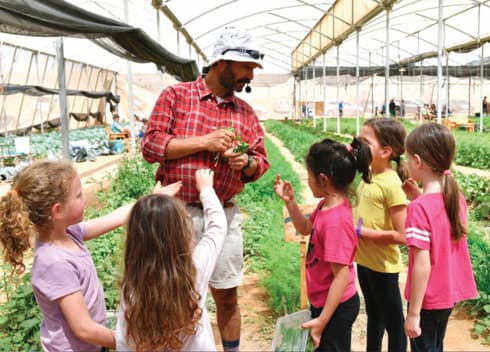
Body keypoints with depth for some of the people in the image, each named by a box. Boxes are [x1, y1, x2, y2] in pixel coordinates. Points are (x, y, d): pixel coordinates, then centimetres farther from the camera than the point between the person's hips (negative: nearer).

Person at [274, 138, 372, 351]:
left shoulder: (336, 221, -31)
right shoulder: (327, 205, -4)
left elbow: (341, 276, -27)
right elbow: (305, 229, 17)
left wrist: (322, 320, -23)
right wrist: (290, 201, 2)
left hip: (336, 308, -9)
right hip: (324, 301, 9)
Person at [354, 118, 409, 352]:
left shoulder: (391, 184, -21)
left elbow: (401, 236, -23)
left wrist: (360, 232, -21)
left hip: (382, 265, -8)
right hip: (364, 260, 8)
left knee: (393, 323, 8)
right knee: (373, 315, 25)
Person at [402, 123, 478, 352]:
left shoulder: (420, 207, -25)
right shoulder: (456, 197, -2)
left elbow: (422, 265, -25)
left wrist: (413, 313, -18)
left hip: (428, 299, -7)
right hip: (449, 292, 7)